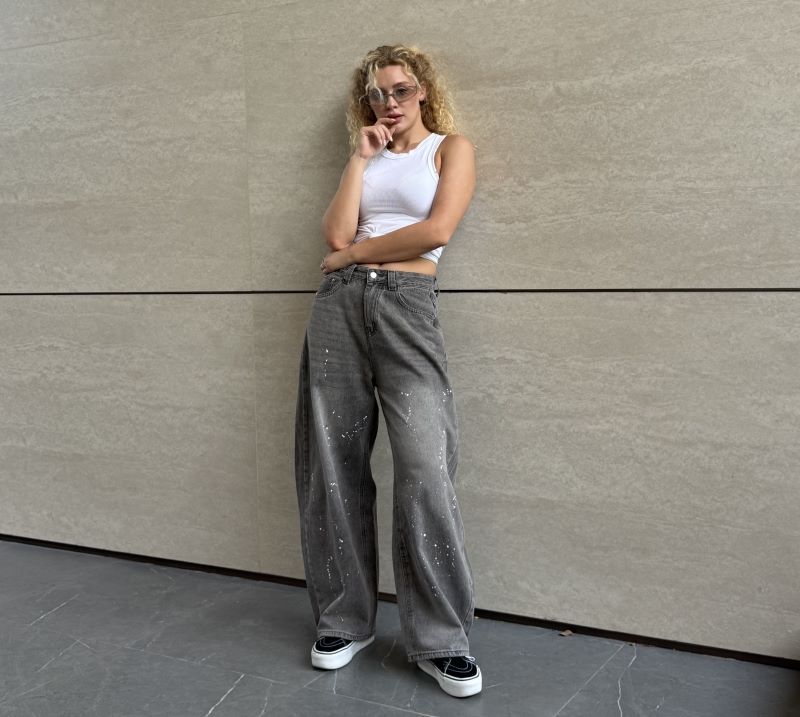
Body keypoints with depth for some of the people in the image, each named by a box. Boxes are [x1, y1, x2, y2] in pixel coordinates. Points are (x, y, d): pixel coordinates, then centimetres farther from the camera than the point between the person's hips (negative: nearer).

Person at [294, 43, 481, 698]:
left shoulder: (451, 147, 11)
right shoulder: (367, 157, 23)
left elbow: (437, 231, -7)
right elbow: (337, 234, 6)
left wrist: (356, 252, 2)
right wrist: (361, 157, 7)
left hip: (407, 304, -4)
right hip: (339, 302, 5)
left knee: (424, 466, -14)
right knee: (333, 462, 2)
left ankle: (440, 640, -2)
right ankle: (345, 619, 16)